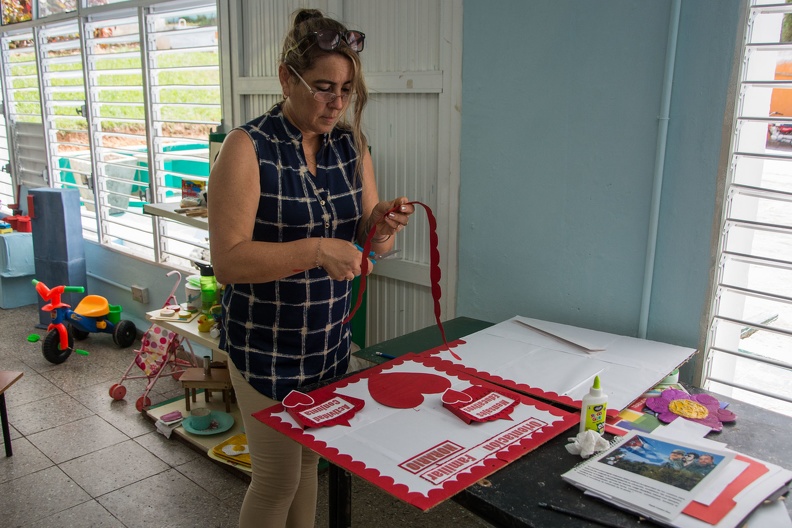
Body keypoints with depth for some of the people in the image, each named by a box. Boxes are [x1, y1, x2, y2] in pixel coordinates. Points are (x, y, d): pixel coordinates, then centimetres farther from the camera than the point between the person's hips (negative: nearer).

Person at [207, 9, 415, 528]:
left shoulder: (352, 145, 1)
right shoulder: (249, 148, -15)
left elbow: (369, 243, 5)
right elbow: (228, 260, -21)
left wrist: (383, 223, -17)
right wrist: (315, 250, -31)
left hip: (331, 340, 5)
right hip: (267, 346, -5)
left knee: (311, 464, 19)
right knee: (278, 479, 8)